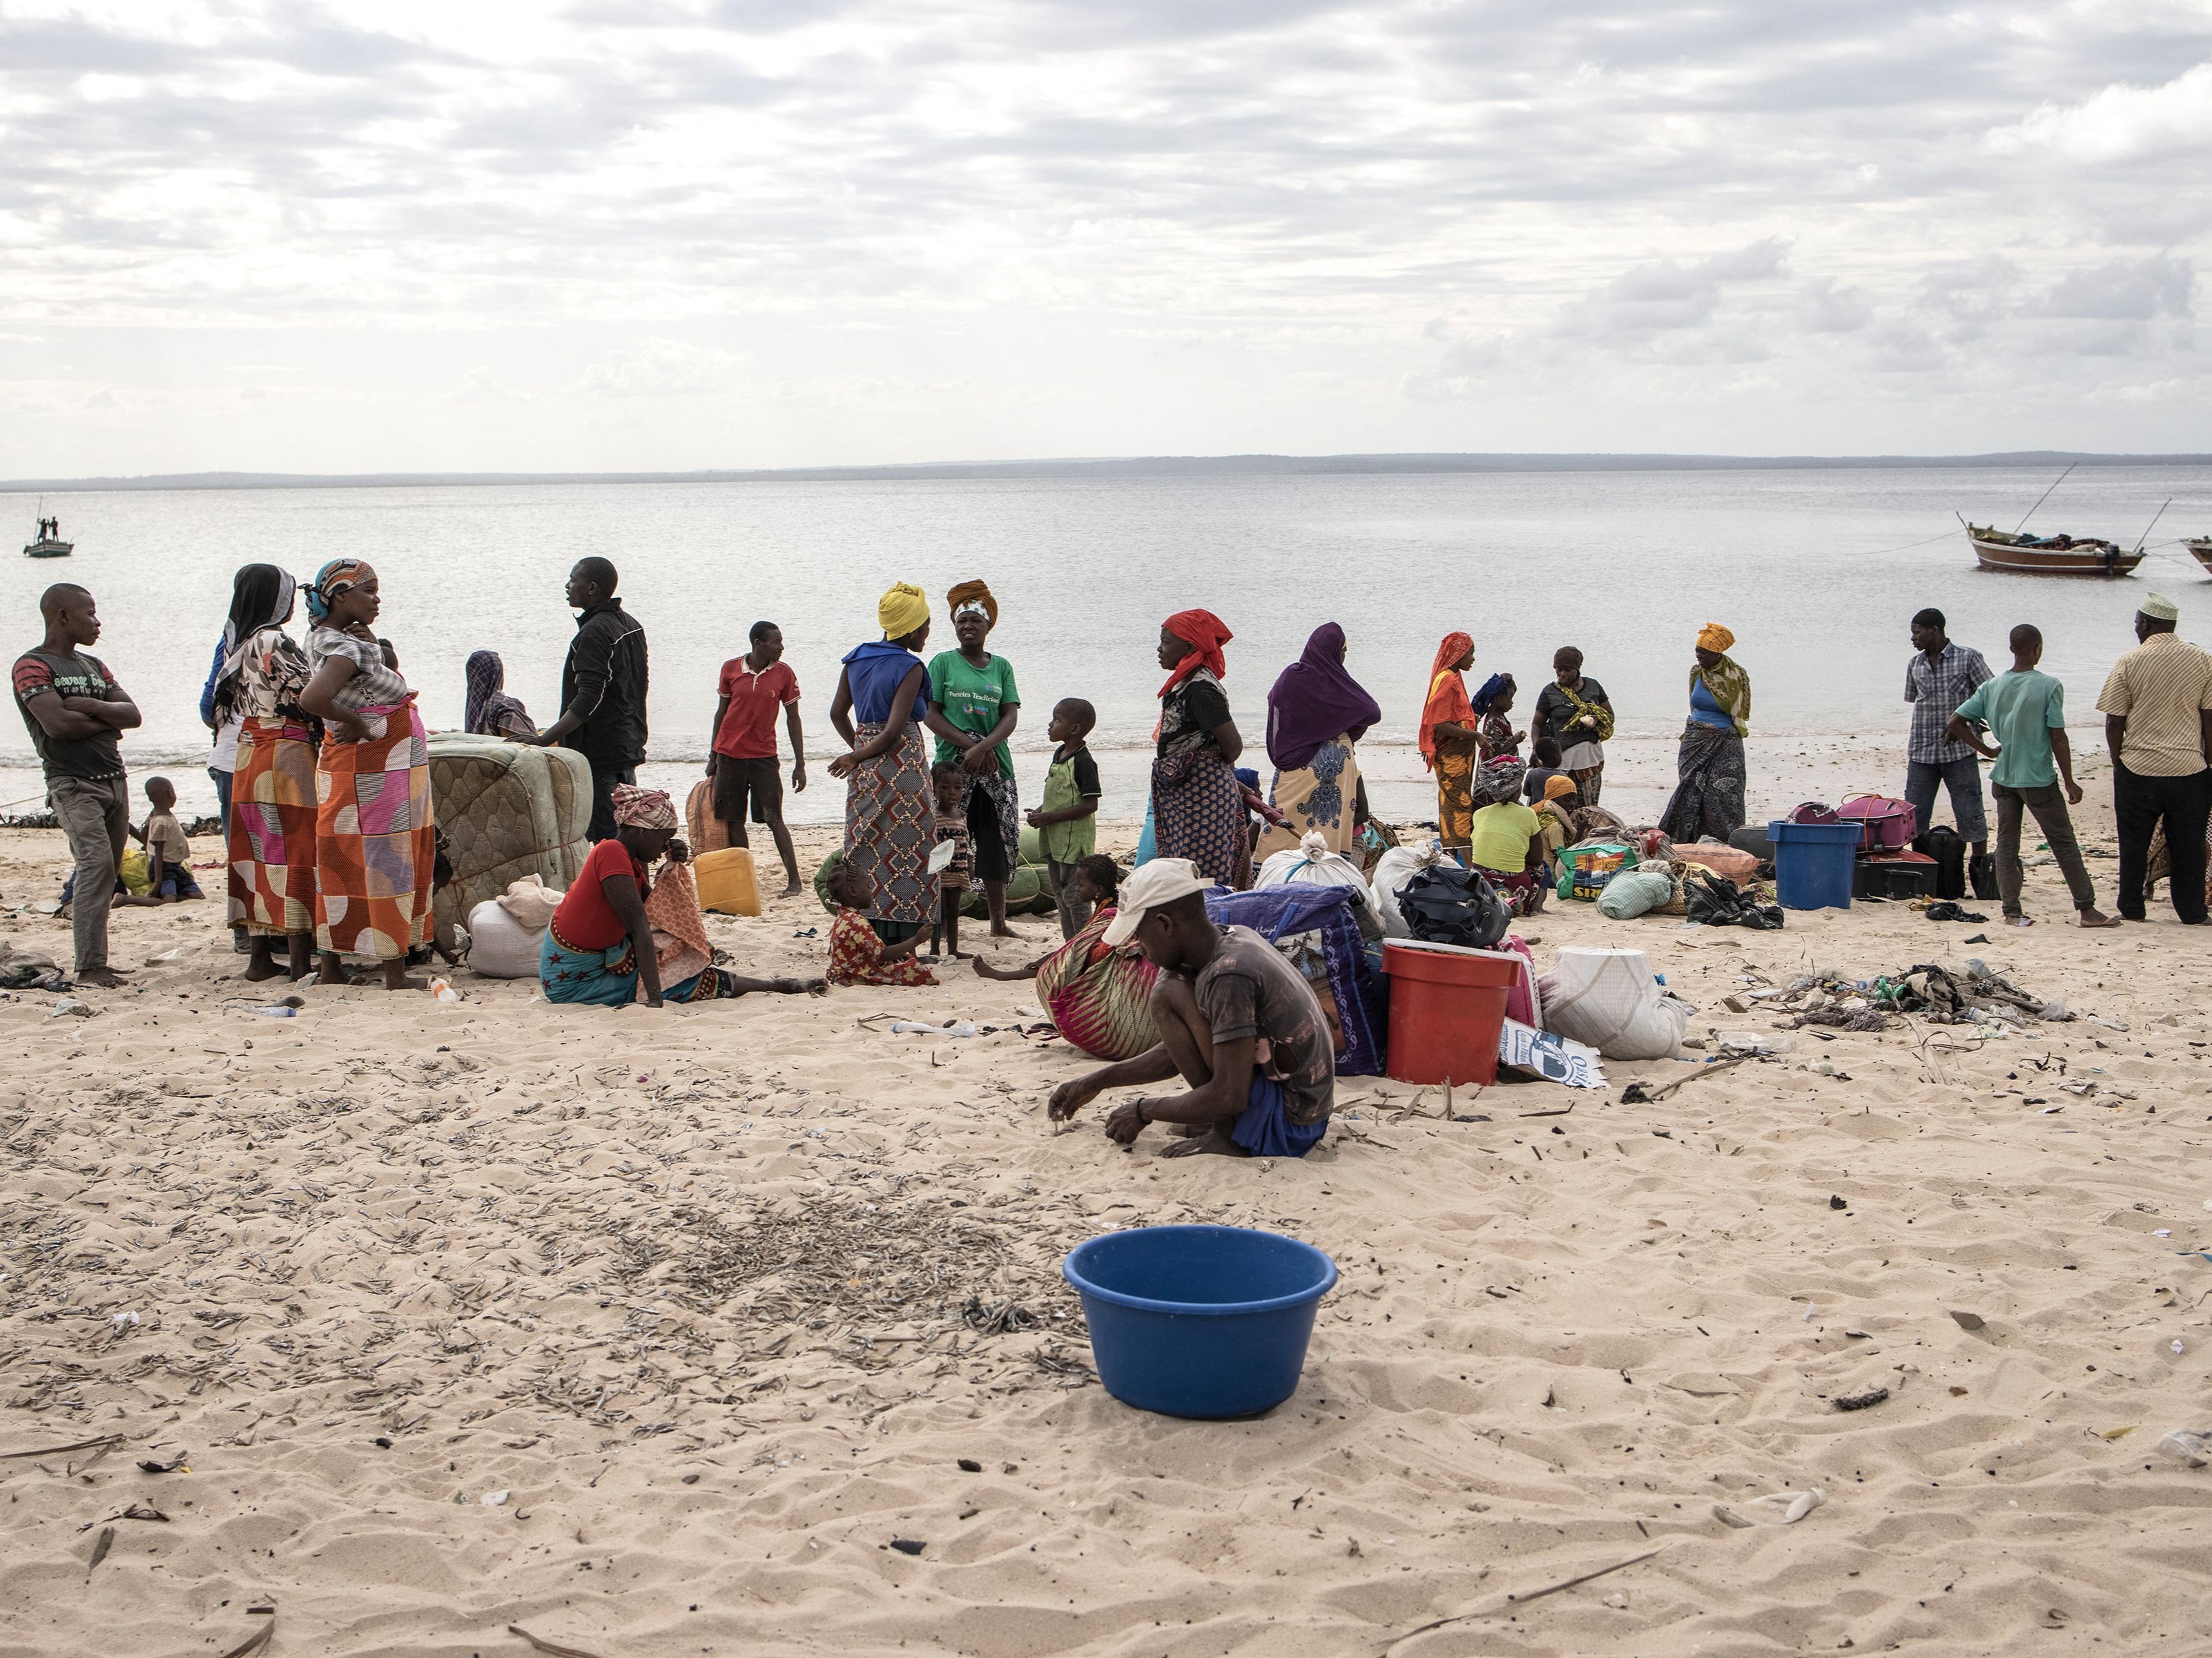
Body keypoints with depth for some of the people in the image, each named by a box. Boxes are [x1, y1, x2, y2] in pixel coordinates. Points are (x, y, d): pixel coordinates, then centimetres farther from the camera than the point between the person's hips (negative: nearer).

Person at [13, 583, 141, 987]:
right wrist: (106, 719, -2)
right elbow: (56, 723, -17)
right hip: (72, 784, -7)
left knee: (106, 874, 5)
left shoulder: (94, 666, 20)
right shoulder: (33, 666, -3)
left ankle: (94, 962, 9)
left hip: (114, 780, 7)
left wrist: (88, 706, -8)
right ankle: (89, 966, -21)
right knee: (96, 863, -20)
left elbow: (132, 715, 9)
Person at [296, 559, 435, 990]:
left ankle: (331, 968, 17)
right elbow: (313, 699, -36)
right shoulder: (349, 648, -21)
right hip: (377, 772, -10)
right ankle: (396, 974, 1)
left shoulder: (323, 635, 8)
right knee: (386, 864, -3)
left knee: (341, 866, 12)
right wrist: (358, 723, -21)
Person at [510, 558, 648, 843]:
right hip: (628, 748, 10)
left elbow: (588, 699, -25)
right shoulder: (631, 625, 12)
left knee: (599, 836, -8)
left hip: (598, 755, -10)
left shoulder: (594, 632, -17)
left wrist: (545, 739, -29)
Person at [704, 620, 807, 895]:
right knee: (734, 821, 4)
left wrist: (800, 764, -1)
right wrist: (712, 756, 10)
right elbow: (721, 712, 9)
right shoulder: (731, 669, -1)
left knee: (773, 818, -6)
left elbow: (793, 719, 2)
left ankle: (794, 879, -4)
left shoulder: (784, 673, -2)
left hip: (764, 756, -2)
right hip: (729, 756, 2)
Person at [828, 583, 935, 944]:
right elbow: (893, 732, -17)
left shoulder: (856, 658, 8)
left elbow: (837, 713, 14)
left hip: (865, 766, 7)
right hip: (903, 764, -7)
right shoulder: (910, 669, -13)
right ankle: (899, 943, 1)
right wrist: (856, 759, -5)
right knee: (904, 848, 0)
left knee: (869, 847, 12)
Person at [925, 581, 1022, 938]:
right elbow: (931, 714, -4)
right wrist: (971, 745, -13)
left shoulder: (1001, 666, 11)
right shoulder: (943, 663, 3)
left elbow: (1011, 716, 2)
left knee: (997, 844, 4)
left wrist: (983, 748, -14)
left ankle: (999, 922, 12)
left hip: (995, 767, 3)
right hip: (953, 767, -3)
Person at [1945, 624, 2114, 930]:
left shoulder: (1991, 687, 1)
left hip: (2003, 778, 4)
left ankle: (2012, 912, 6)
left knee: (2006, 845, 9)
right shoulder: (2049, 686, -11)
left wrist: (1987, 751, 7)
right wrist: (2070, 782, -6)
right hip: (2040, 779, -4)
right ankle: (2087, 909, 7)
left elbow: (1956, 722, -1)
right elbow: (2058, 738, -12)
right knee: (2064, 843, 5)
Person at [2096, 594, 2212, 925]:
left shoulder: (2129, 663, -6)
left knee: (2134, 845, 9)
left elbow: (2114, 723, -5)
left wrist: (2118, 762, 7)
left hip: (2138, 769, -2)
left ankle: (2132, 910, 13)